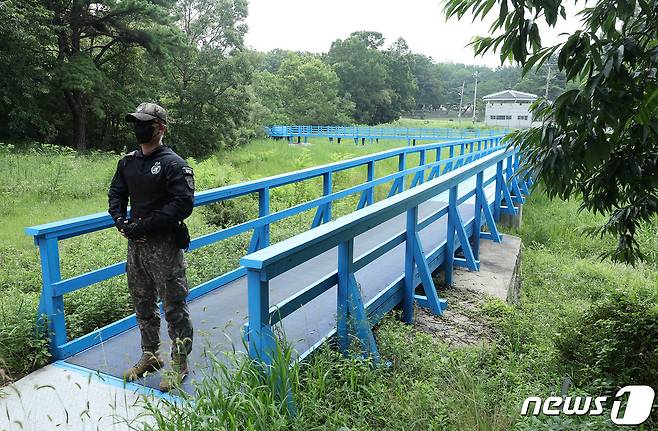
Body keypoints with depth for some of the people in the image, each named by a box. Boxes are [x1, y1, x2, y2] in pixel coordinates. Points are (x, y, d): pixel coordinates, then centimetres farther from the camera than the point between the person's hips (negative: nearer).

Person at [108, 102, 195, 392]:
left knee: (174, 307, 3)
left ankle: (179, 363, 18)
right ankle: (150, 356, 36)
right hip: (136, 243, 7)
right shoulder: (127, 162, 10)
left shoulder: (173, 164, -12)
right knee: (142, 303, 19)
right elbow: (116, 194, 19)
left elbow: (183, 204, -19)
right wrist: (121, 221, -2)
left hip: (165, 245, -7)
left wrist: (145, 225, -20)